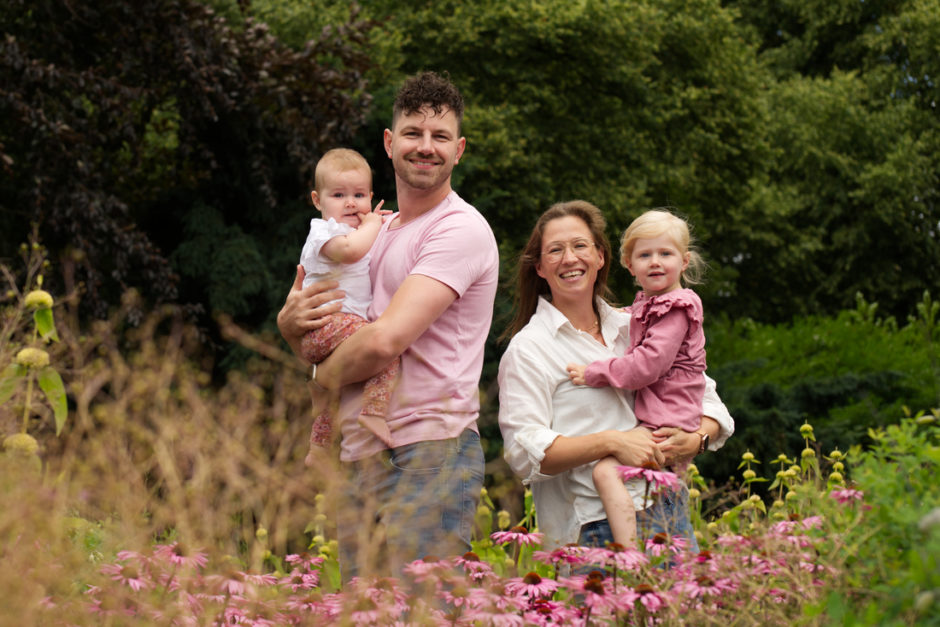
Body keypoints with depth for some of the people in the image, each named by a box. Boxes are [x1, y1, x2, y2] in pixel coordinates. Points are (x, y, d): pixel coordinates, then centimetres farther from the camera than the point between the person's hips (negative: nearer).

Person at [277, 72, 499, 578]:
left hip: (429, 455, -8)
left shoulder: (461, 229, -8)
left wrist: (323, 376, 1)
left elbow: (386, 340, -18)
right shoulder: (375, 232, 20)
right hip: (359, 459, 8)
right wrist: (292, 321, -1)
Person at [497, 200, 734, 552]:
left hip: (669, 507, 5)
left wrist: (696, 439, -4)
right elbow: (525, 450, -11)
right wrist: (611, 442, -20)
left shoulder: (632, 328, 15)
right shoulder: (528, 349, -1)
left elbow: (707, 398, 18)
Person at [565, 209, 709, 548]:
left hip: (666, 426, -11)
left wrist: (592, 373, -15)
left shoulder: (676, 310, -12)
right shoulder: (645, 305, 17)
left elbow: (647, 366, -21)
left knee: (605, 470, -27)